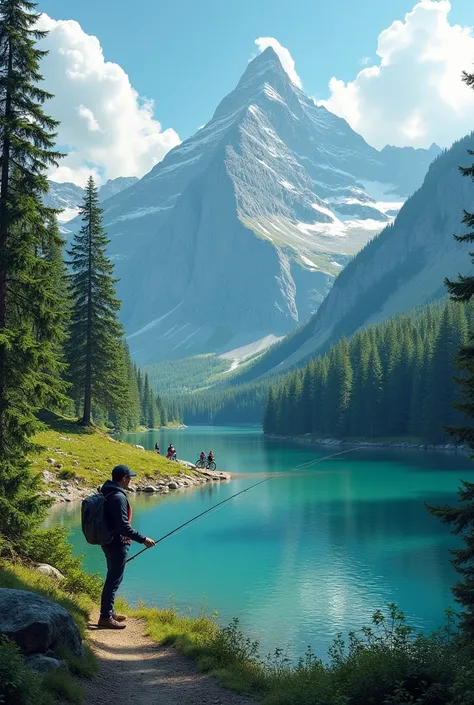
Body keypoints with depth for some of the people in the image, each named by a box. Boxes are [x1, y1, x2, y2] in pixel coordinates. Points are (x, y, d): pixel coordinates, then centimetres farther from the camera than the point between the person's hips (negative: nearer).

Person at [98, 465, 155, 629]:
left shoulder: (107, 493, 10)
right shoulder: (118, 497, -22)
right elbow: (123, 526, -25)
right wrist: (143, 539, -21)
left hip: (108, 541, 10)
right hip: (117, 543, -10)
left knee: (112, 578, 20)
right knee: (114, 580, -3)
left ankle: (109, 612, 30)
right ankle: (105, 617, 2)